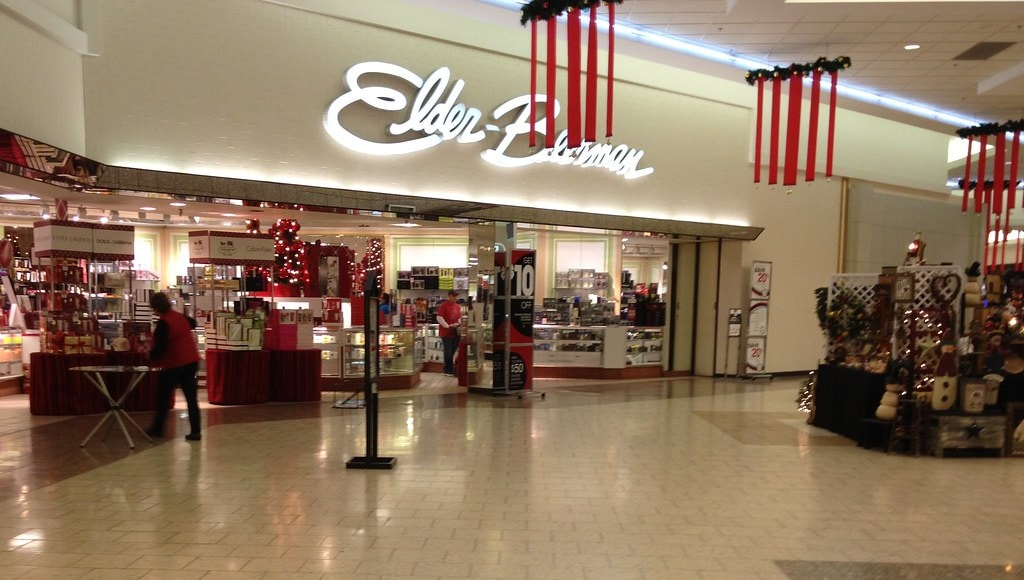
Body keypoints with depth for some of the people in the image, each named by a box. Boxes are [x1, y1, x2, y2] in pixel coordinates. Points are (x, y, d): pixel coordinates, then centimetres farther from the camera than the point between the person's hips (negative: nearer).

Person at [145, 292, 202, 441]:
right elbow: (192, 323, 31)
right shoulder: (180, 316, 7)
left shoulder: (163, 322, -15)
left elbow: (160, 347, -18)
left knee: (163, 397, 13)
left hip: (174, 364, -6)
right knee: (191, 398, 5)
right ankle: (195, 431, 4)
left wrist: (151, 356, 1)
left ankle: (157, 428, 26)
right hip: (192, 361, 6)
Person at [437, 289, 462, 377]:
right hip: (446, 333, -6)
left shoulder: (457, 306, 11)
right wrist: (448, 326, -20)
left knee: (454, 351, 9)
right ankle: (447, 371, 7)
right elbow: (439, 318, -14)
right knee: (448, 352, -3)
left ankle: (452, 369, 19)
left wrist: (458, 324, 0)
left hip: (455, 332, 6)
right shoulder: (443, 306, -9)